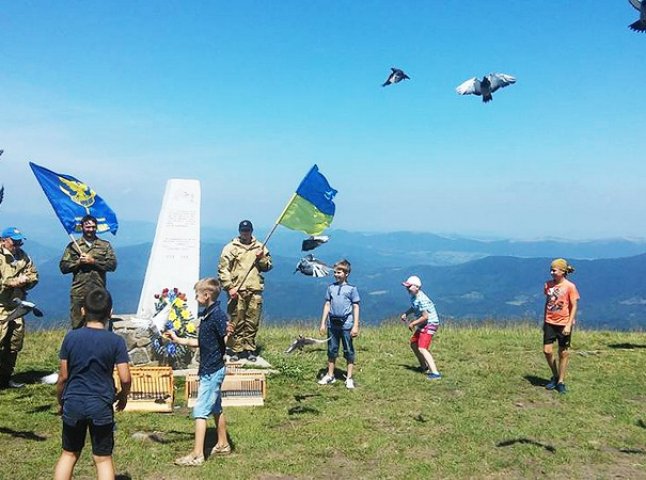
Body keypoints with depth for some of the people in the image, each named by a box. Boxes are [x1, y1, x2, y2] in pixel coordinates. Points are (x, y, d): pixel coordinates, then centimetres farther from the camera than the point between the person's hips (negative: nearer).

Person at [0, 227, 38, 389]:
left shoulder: (23, 256, 13)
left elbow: (34, 275, 14)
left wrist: (24, 280, -6)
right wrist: (14, 282, -15)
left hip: (16, 306, 7)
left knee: (15, 343, 11)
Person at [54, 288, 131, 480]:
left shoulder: (71, 337, -4)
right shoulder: (116, 341, -9)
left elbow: (63, 376, 1)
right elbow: (125, 378, -9)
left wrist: (60, 401, 16)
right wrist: (123, 396, 11)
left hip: (73, 403, 2)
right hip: (101, 405, -2)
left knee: (69, 454, 18)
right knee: (103, 459, 8)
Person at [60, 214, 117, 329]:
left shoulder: (105, 245, 9)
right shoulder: (73, 246, 10)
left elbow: (112, 264, -1)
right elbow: (63, 267, 5)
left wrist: (93, 261, -10)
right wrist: (79, 261, -10)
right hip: (79, 293, 0)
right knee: (77, 326, 2)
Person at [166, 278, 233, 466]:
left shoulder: (218, 315, -20)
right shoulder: (205, 315, 9)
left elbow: (225, 342, -21)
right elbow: (200, 342, 17)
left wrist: (229, 333, -38)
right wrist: (177, 340, 19)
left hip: (213, 370, -10)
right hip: (209, 369, 10)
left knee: (200, 411, -7)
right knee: (216, 408, 19)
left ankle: (197, 455, -4)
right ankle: (223, 445, 31)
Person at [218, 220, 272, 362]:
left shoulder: (260, 247, 14)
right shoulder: (230, 247, 5)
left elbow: (268, 266, 15)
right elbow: (223, 269, 0)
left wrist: (262, 258, -6)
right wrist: (229, 287, -9)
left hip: (255, 291, 2)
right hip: (237, 291, -2)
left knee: (252, 322, 3)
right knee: (237, 322, -2)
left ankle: (250, 350, 13)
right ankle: (236, 351, 6)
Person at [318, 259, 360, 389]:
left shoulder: (351, 288, -3)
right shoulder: (331, 287, 8)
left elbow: (356, 307, -2)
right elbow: (327, 305, 11)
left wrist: (355, 326, -7)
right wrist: (323, 323, 8)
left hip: (346, 325, -4)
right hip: (332, 324, 4)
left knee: (349, 352, 4)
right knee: (332, 350, 12)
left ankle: (349, 378, 12)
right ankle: (330, 376, 24)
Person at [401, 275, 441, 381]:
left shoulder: (421, 299, -26)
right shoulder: (413, 296, 3)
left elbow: (425, 317, -26)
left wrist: (413, 323, -17)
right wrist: (406, 313, 6)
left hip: (430, 324, -11)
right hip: (423, 325, 11)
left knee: (422, 348, -20)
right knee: (413, 344, 22)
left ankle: (435, 373, -24)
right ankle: (424, 366, 38)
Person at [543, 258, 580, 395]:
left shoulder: (570, 287, -9)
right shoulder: (548, 285, 4)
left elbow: (574, 306, -8)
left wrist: (569, 325, -15)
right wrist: (544, 320, 16)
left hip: (563, 324, -4)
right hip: (550, 323, 4)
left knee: (563, 353, 5)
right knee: (547, 351, -2)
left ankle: (561, 382, 16)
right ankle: (555, 376, 20)